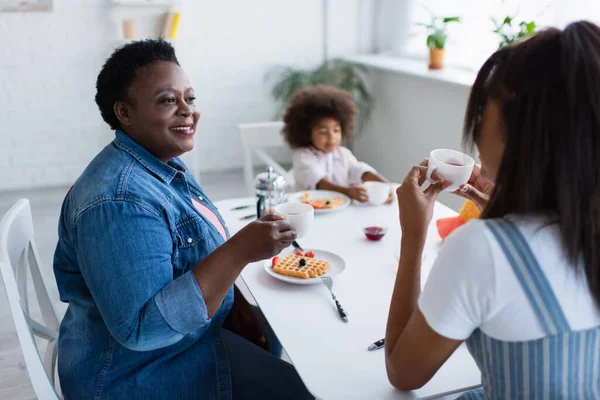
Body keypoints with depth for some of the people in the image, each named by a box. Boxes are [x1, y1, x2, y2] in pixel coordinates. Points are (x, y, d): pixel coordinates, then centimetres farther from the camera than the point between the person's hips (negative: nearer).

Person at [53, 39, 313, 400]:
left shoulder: (166, 164, 2)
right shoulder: (120, 201, -28)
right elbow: (141, 329, -32)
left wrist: (233, 302, 4)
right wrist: (240, 251, -35)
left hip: (184, 333, 9)